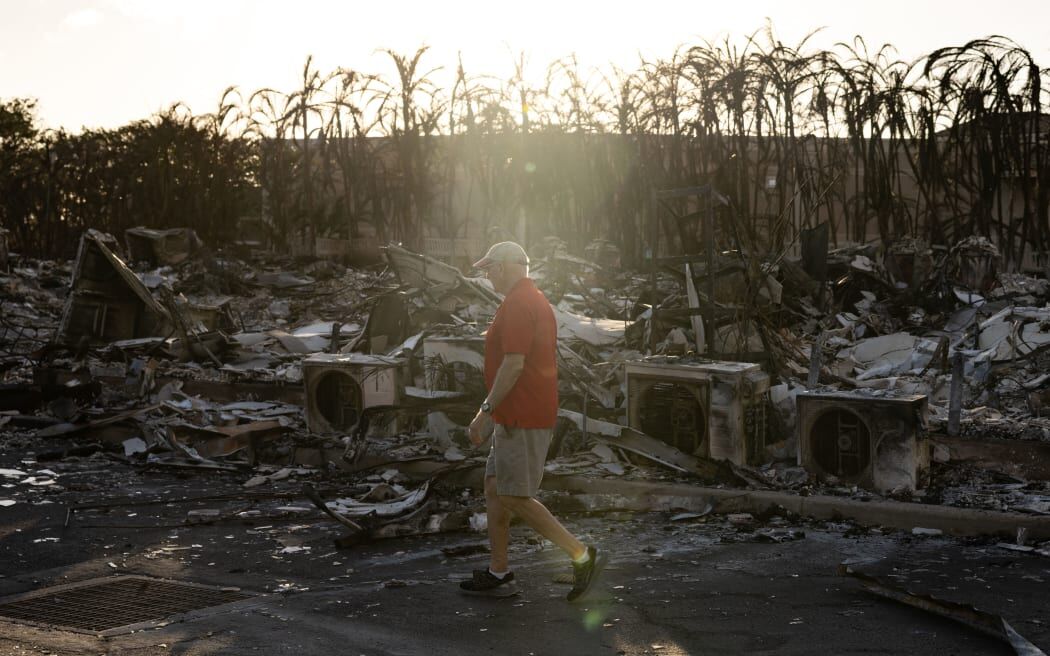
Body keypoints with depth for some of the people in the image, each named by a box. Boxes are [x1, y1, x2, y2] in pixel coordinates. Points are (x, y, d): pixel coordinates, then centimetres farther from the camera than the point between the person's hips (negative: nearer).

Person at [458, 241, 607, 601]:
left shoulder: (517, 304, -16)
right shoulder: (536, 301, 17)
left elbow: (514, 364, -24)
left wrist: (486, 411, -20)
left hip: (520, 420, -11)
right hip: (519, 417, 11)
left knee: (515, 498, -6)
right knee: (494, 489, 14)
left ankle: (582, 555, -5)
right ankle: (498, 573, 18)